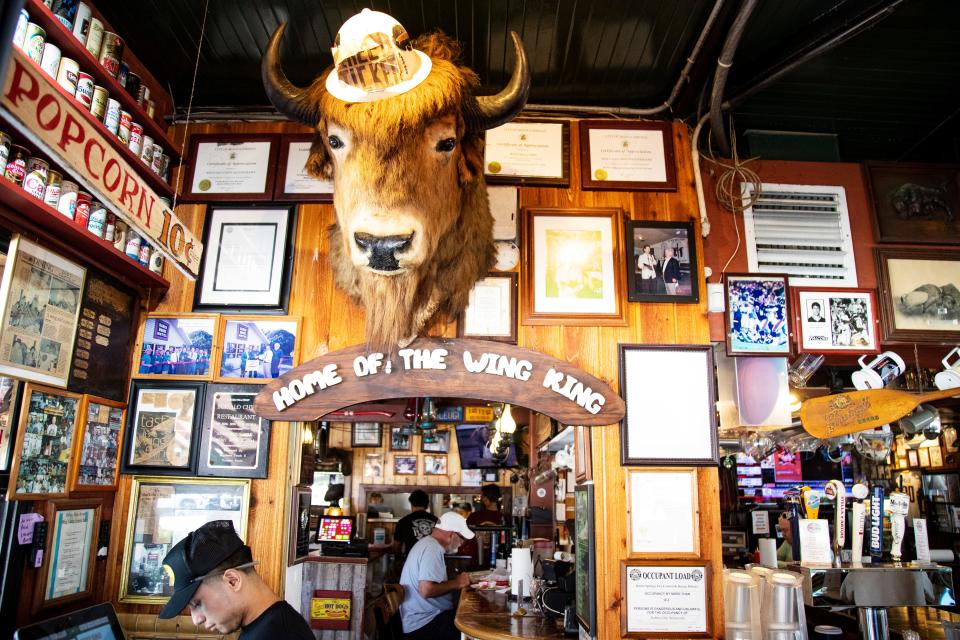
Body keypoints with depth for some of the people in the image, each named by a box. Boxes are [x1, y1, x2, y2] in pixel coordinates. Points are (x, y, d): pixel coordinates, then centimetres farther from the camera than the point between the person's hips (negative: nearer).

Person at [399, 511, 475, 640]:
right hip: (424, 623, -10)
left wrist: (456, 581, 8)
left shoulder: (427, 543, 12)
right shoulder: (433, 549, -18)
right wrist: (456, 583, -13)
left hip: (424, 617, 10)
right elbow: (426, 590, -27)